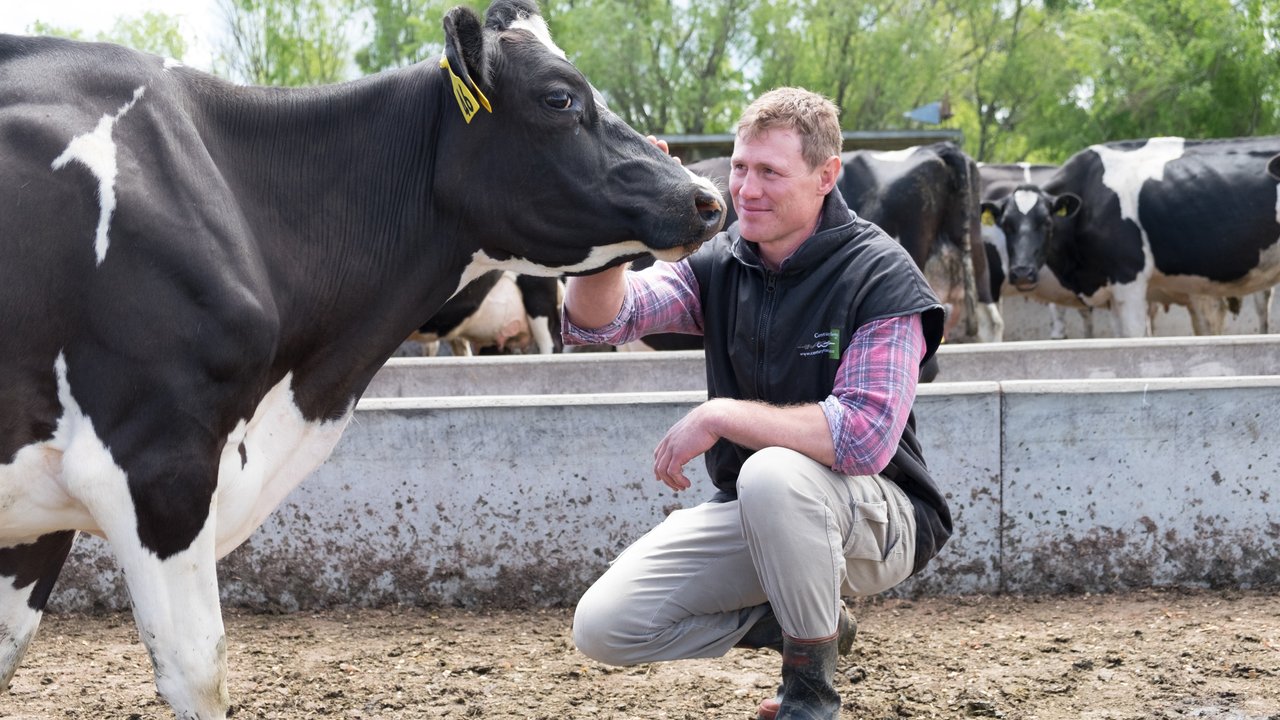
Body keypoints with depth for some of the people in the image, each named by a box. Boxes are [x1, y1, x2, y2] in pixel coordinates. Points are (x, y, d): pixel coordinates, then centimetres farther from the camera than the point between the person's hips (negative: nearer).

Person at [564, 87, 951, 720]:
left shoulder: (880, 276, -16)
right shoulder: (719, 265, 1)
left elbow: (866, 437, -29)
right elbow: (597, 319, -13)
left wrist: (722, 416, -27)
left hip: (879, 517, -6)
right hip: (752, 515, 6)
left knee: (774, 474, -39)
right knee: (602, 627, -9)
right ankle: (806, 618, 11)